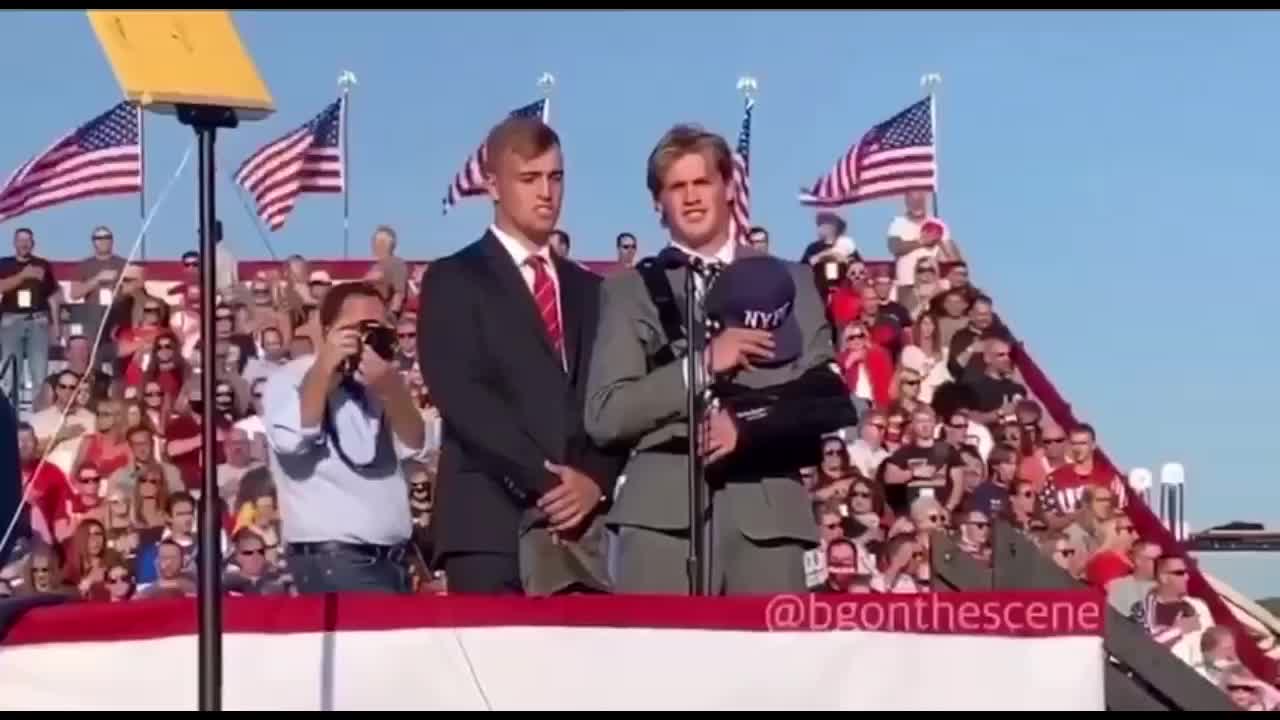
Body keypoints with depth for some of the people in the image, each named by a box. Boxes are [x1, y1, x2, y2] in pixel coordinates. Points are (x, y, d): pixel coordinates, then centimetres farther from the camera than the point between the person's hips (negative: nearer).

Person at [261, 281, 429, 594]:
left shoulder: (381, 385, 16)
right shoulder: (290, 379, -1)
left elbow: (416, 448, 2)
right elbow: (291, 440, -20)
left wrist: (390, 389, -13)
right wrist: (325, 367, -17)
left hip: (391, 555, 6)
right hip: (330, 556, -6)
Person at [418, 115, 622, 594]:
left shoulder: (588, 289, 21)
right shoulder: (454, 281, 4)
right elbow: (462, 397, -8)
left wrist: (595, 478, -5)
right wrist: (543, 480, -13)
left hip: (580, 522, 4)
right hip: (490, 523, -4)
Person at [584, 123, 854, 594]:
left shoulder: (788, 282, 16)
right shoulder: (630, 290, 10)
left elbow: (827, 398, 9)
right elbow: (605, 415, 1)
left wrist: (747, 428, -9)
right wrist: (700, 364, -10)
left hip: (769, 512, 2)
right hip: (664, 512, -2)